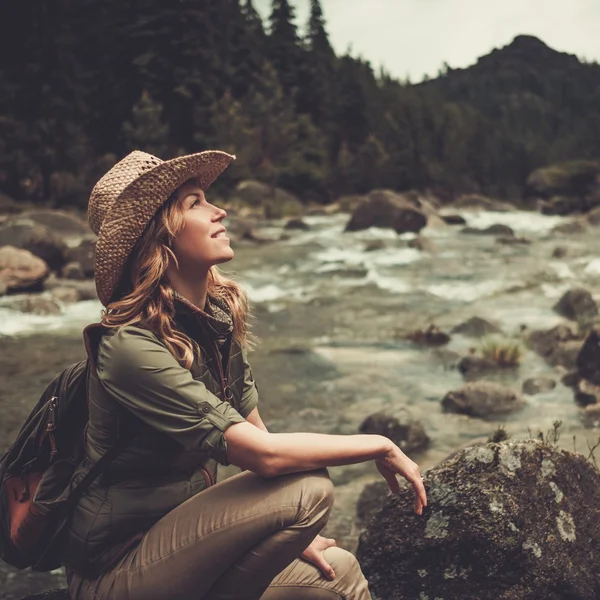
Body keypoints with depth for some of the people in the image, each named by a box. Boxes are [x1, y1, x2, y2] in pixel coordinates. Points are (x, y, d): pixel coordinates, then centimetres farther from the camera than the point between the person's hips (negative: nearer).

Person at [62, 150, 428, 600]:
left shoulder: (221, 312, 0)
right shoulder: (132, 347, -25)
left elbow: (255, 434, 6)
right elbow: (264, 454, -28)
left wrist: (292, 534, -3)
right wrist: (380, 446, -17)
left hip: (180, 537, 7)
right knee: (310, 487, -21)